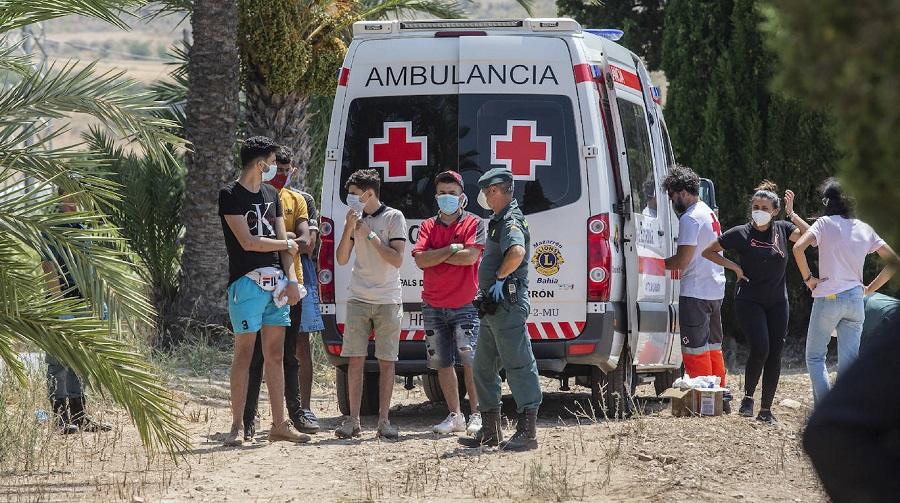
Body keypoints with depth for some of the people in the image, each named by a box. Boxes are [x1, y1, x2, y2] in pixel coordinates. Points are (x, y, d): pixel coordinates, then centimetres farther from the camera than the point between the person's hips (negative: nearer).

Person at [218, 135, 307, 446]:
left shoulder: (272, 195, 17)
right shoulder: (230, 196, -6)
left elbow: (284, 240, 13)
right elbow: (247, 241, -13)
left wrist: (291, 279, 1)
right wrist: (285, 245, 1)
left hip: (275, 282, 7)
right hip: (246, 281, -7)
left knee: (275, 355, 6)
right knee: (244, 353, -6)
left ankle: (279, 425, 9)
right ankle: (237, 426, -4)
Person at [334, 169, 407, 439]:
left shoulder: (393, 218, -3)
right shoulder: (355, 219, 9)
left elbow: (397, 260, -10)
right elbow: (342, 259, 6)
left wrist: (370, 235, -13)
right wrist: (349, 229, -8)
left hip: (388, 300, -3)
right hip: (359, 300, 3)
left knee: (386, 362, -1)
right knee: (355, 360, -1)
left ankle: (383, 421, 2)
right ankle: (353, 420, 1)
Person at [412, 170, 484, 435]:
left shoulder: (473, 224, 1)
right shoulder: (428, 226, 11)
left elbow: (470, 256, -15)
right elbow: (420, 259, -3)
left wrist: (436, 256, -7)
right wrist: (452, 249, -11)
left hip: (465, 305, -4)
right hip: (434, 306, 4)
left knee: (470, 360, -11)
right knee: (442, 363, 6)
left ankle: (476, 415, -6)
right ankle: (454, 416, 14)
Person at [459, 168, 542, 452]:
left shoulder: (511, 222, -14)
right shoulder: (500, 221, 18)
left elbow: (517, 252, -35)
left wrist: (500, 277, -22)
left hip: (508, 307, -11)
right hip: (493, 309, 11)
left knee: (518, 366, -10)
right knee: (483, 369, 15)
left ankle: (527, 432, -11)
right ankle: (490, 432, 21)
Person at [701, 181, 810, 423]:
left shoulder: (782, 229, 5)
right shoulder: (740, 233, -3)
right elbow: (708, 252, 5)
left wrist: (791, 214, -11)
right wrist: (734, 267, -4)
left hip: (777, 303, 4)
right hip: (749, 301, -4)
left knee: (775, 354, 2)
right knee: (760, 349, -19)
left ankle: (766, 409, 11)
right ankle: (747, 398, 3)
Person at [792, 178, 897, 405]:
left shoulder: (825, 224, -5)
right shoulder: (865, 229, 8)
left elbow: (798, 248, -20)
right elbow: (894, 260, 8)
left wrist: (808, 278, -7)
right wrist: (870, 288, 11)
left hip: (828, 299, -4)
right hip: (856, 300, 4)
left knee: (815, 356, 8)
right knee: (849, 363, 5)